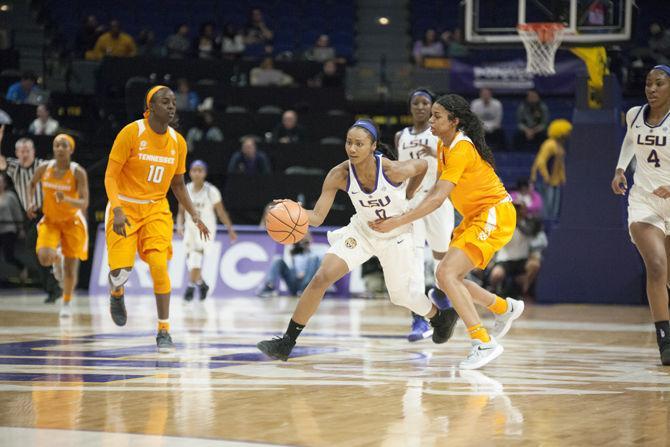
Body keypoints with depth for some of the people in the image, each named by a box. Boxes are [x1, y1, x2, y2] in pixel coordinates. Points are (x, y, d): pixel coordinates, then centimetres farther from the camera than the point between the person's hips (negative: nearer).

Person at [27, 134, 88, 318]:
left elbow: (84, 204, -25)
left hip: (72, 222, -2)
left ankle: (67, 303, 27)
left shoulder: (78, 172, -19)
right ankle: (57, 258, 16)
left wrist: (66, 199, -41)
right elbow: (33, 183, 14)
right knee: (44, 257, -23)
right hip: (50, 221, 2)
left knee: (70, 269, 1)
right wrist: (32, 202, 3)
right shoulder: (44, 169, -10)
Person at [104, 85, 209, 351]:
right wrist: (117, 210, -28)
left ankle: (164, 331, -5)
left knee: (159, 265, -15)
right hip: (125, 208, -3)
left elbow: (178, 185, 15)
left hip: (156, 209, 3)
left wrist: (195, 217, 8)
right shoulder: (131, 133, -13)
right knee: (121, 270, -11)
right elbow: (110, 176, -14)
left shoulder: (178, 142, 1)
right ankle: (116, 294, 29)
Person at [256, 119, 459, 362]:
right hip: (362, 230, 2)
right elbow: (317, 218, -23)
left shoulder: (393, 170, -30)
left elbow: (423, 165, -8)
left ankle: (441, 318, 42)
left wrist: (408, 196, 4)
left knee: (403, 294, 7)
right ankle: (287, 342, -9)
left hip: (396, 235, -2)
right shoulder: (339, 175, -24)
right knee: (322, 277, -14)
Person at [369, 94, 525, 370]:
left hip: (495, 216, -10)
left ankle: (484, 343, -21)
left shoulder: (461, 150, -22)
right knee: (447, 277, 12)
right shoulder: (443, 146, 7)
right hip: (476, 217, 10)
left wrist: (398, 222, -30)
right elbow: (437, 190, 17)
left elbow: (438, 198, -29)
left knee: (446, 274, -21)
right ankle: (505, 308, 31)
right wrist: (410, 213, 4)